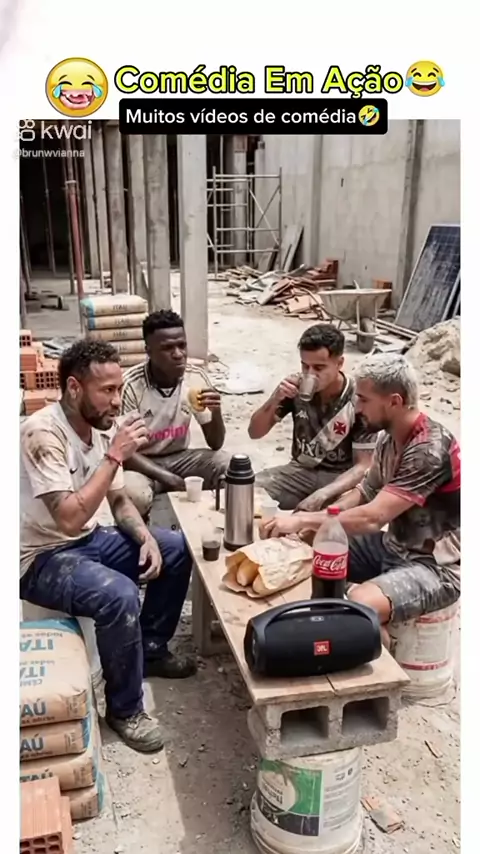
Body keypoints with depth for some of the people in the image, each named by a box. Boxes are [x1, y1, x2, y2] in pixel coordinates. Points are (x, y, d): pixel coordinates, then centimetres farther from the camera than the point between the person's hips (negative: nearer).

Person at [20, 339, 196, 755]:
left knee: (178, 549, 5)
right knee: (120, 595, -32)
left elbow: (118, 499, 9)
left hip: (90, 539, 9)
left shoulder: (101, 427, -1)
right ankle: (125, 709, -6)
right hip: (43, 557, -8)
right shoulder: (43, 434, -26)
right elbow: (69, 519, -34)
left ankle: (151, 649, 22)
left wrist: (146, 537, -9)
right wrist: (115, 455, -30)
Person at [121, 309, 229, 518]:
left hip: (180, 458, 4)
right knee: (133, 494, -37)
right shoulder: (131, 385, -22)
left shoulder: (196, 378, -10)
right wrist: (168, 478, -28)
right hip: (141, 463, -3)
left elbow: (215, 444, -6)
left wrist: (216, 412, -28)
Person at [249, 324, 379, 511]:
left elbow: (362, 466, -16)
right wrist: (276, 398, -24)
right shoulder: (296, 389, -9)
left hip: (340, 479, -3)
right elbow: (254, 432, -5)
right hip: (301, 471, 3)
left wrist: (321, 494, -32)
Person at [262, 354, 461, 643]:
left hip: (437, 566, -9)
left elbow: (373, 517, -30)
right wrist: (315, 523, -6)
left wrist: (303, 520, -22)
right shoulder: (391, 437, 1)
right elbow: (365, 493, 10)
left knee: (358, 605, -32)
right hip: (395, 546, 9)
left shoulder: (430, 449, -26)